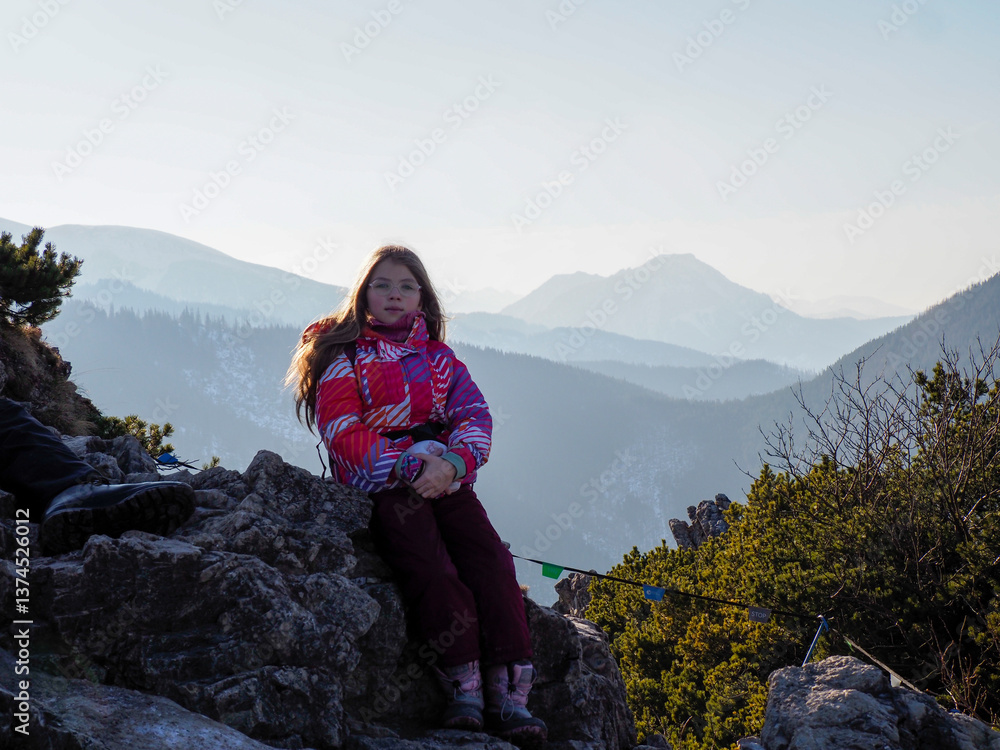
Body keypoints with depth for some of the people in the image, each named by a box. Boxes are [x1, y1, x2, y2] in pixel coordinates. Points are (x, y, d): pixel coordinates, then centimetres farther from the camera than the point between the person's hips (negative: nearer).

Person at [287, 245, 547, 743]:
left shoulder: (439, 360, 22)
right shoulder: (344, 357, 11)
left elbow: (474, 418, 8)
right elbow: (344, 433, -3)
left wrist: (451, 463, -14)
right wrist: (411, 466, -15)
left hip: (443, 478, 3)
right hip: (377, 485, -3)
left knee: (489, 556, -22)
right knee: (428, 562, -29)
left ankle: (508, 691, -27)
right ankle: (464, 683, -34)